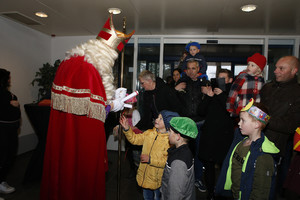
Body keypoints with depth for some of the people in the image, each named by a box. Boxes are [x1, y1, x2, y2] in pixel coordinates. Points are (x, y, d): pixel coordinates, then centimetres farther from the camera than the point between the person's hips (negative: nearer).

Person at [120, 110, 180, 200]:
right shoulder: (149, 133, -2)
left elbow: (168, 161, -26)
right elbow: (135, 139, 2)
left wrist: (150, 159, -26)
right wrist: (127, 129, -13)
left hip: (158, 179, -5)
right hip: (144, 175, 6)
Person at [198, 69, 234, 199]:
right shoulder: (213, 91, 12)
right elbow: (202, 112, 4)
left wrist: (221, 95, -14)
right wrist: (208, 96, -8)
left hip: (224, 136, -3)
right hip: (208, 135, 3)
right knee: (208, 165, 7)